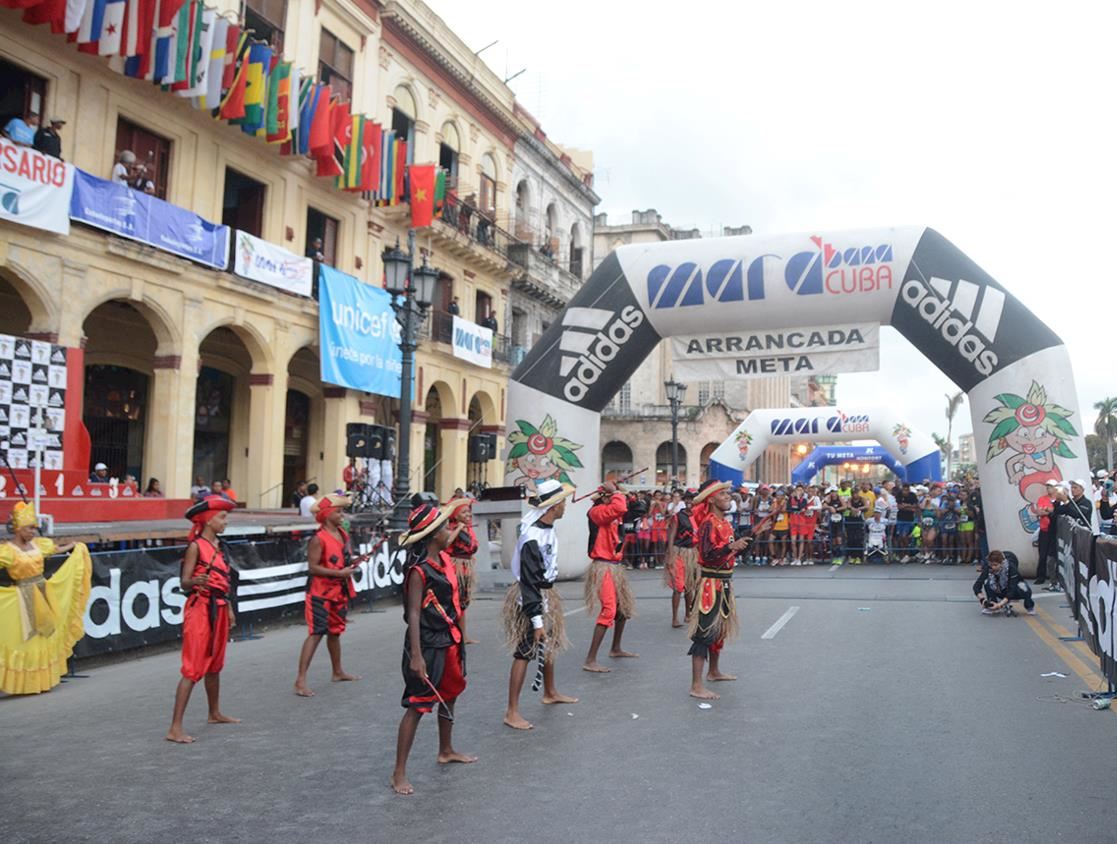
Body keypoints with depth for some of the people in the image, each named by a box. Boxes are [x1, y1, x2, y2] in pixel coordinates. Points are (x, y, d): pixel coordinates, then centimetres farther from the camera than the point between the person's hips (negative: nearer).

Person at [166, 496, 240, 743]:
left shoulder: (217, 545, 11)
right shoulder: (196, 546, -12)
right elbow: (184, 583, -17)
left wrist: (229, 609, 19)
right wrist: (196, 581, -39)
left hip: (218, 610, 8)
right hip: (200, 609, -8)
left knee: (215, 665, 20)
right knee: (193, 670, -9)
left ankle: (215, 713, 34)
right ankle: (175, 728, -6)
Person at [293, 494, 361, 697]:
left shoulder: (343, 534, 8)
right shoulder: (318, 539, -16)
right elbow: (312, 567, -21)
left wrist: (353, 563, 0)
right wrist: (339, 573, -24)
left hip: (340, 591, 8)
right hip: (320, 593, -8)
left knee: (335, 631, 19)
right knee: (316, 633, -11)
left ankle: (338, 672, 34)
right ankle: (300, 680, -9)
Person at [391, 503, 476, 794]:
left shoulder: (444, 558, 0)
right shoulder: (418, 570, -22)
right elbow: (413, 614, -24)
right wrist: (416, 656, -26)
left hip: (449, 639, 9)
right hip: (427, 644, -9)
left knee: (449, 695, 23)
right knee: (417, 706, -3)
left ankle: (446, 751, 44)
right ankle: (399, 773, 6)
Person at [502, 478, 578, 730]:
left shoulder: (548, 528, -2)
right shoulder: (532, 538, -29)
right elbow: (529, 582, -26)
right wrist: (537, 620, -23)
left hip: (546, 595, 9)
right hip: (530, 599, -9)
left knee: (550, 644, 23)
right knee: (524, 652, -3)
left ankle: (550, 693, 43)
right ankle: (512, 713, 5)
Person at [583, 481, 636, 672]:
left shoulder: (611, 514, 12)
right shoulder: (597, 511, -16)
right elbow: (620, 508, -32)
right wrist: (615, 492, -16)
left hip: (615, 566, 10)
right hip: (603, 567, -10)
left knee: (623, 607, 22)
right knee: (609, 611, -17)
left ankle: (616, 649, 40)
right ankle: (590, 661, -16)